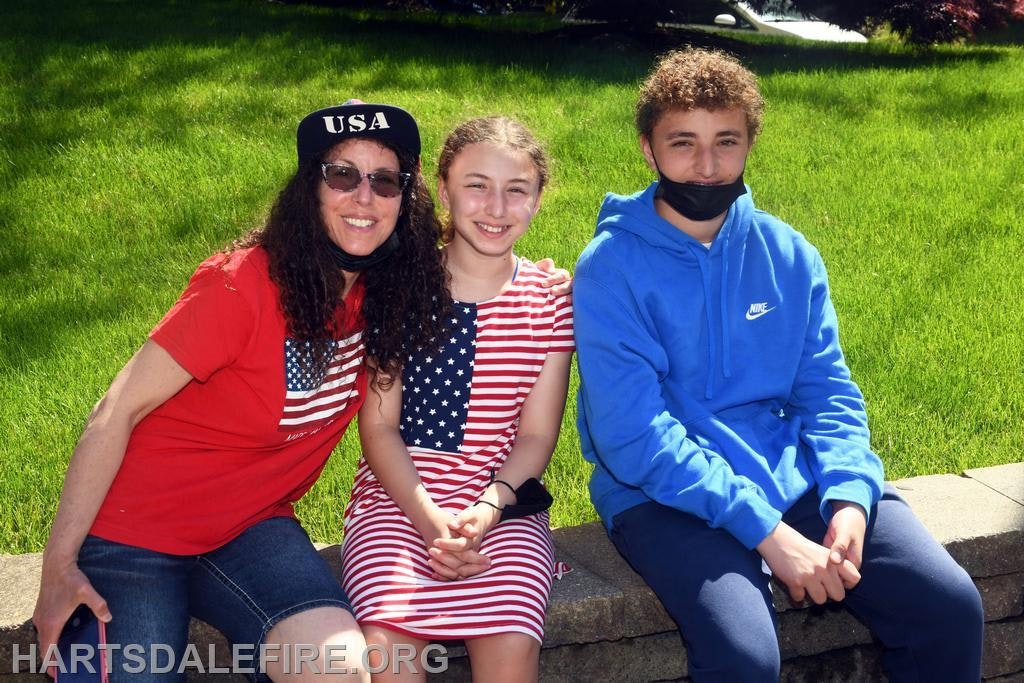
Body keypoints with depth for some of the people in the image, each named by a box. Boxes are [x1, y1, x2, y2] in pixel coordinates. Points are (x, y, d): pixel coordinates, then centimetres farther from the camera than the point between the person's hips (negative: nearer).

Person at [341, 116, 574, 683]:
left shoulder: (550, 298, 4)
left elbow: (536, 433, 4)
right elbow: (379, 425, -1)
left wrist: (483, 513, -13)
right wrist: (430, 517, -15)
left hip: (504, 504, 1)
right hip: (397, 497, -1)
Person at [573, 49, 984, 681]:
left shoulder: (789, 254, 5)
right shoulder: (611, 266, -9)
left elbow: (828, 391, 6)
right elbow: (633, 434, -17)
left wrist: (849, 496, -14)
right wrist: (766, 530, -23)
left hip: (794, 477, 5)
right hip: (665, 495, -4)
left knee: (951, 605, -9)